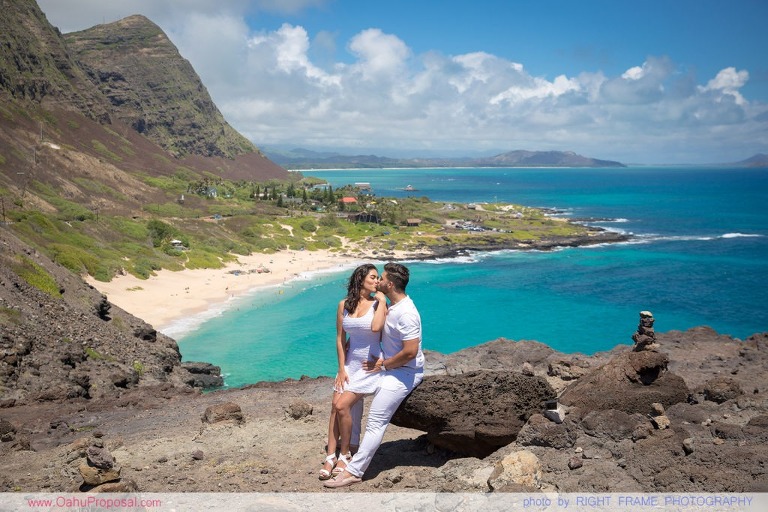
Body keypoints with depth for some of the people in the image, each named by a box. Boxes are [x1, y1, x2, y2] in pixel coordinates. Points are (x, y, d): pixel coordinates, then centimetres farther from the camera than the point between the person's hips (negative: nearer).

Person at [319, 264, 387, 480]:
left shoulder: (378, 304, -7)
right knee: (335, 405, -2)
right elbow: (340, 338, 6)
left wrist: (381, 301, -17)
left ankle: (345, 454, 6)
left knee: (342, 406, -12)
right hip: (350, 363, 4)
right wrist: (341, 369, 2)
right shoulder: (344, 305, 3)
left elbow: (376, 328, -28)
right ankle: (331, 456, 8)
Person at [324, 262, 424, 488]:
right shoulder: (391, 306, 6)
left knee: (376, 421, -12)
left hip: (405, 372, -11)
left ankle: (354, 471, -8)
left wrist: (382, 365, -17)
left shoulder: (406, 314, -26)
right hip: (389, 365, 11)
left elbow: (410, 352, -29)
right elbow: (379, 333, 22)